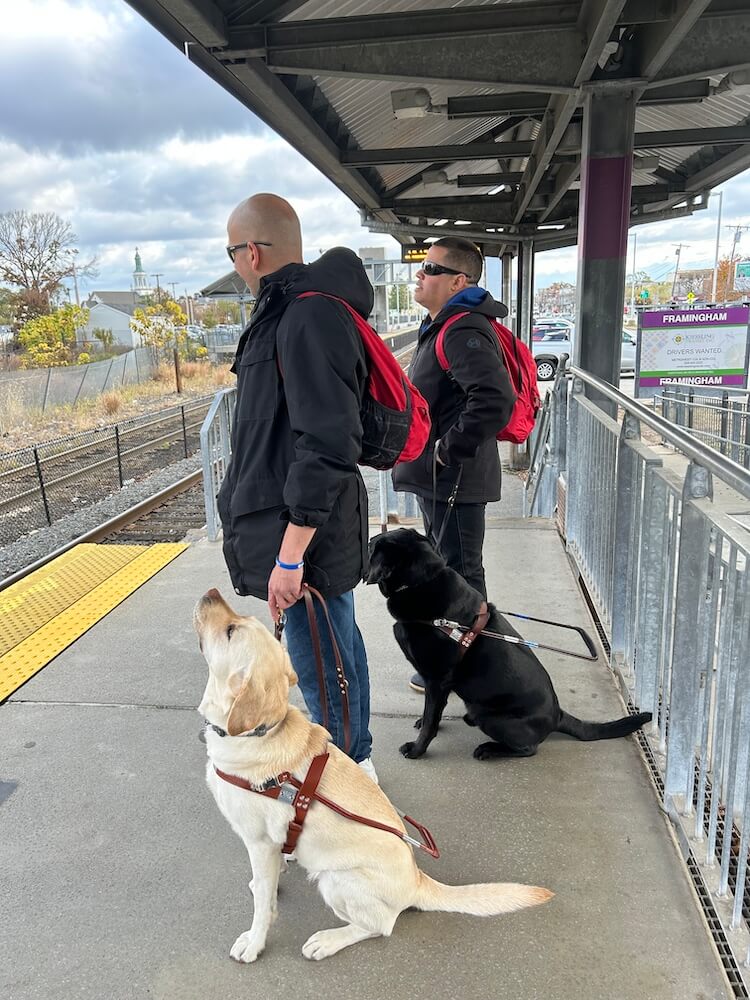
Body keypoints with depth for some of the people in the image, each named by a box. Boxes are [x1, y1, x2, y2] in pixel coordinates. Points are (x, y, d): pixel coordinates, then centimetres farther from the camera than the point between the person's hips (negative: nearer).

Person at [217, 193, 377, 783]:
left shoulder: (309, 318, -21)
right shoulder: (295, 310, 12)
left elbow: (328, 446, -28)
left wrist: (290, 554, -24)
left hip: (307, 532, -11)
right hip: (315, 522, 11)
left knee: (322, 664, 4)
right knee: (338, 645, 21)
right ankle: (355, 761, 40)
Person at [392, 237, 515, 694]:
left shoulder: (463, 332, -20)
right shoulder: (443, 327, 15)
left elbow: (495, 400, -35)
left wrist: (450, 448, -24)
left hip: (455, 478, -11)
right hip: (439, 475, 11)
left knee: (459, 571, 2)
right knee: (445, 565, 22)